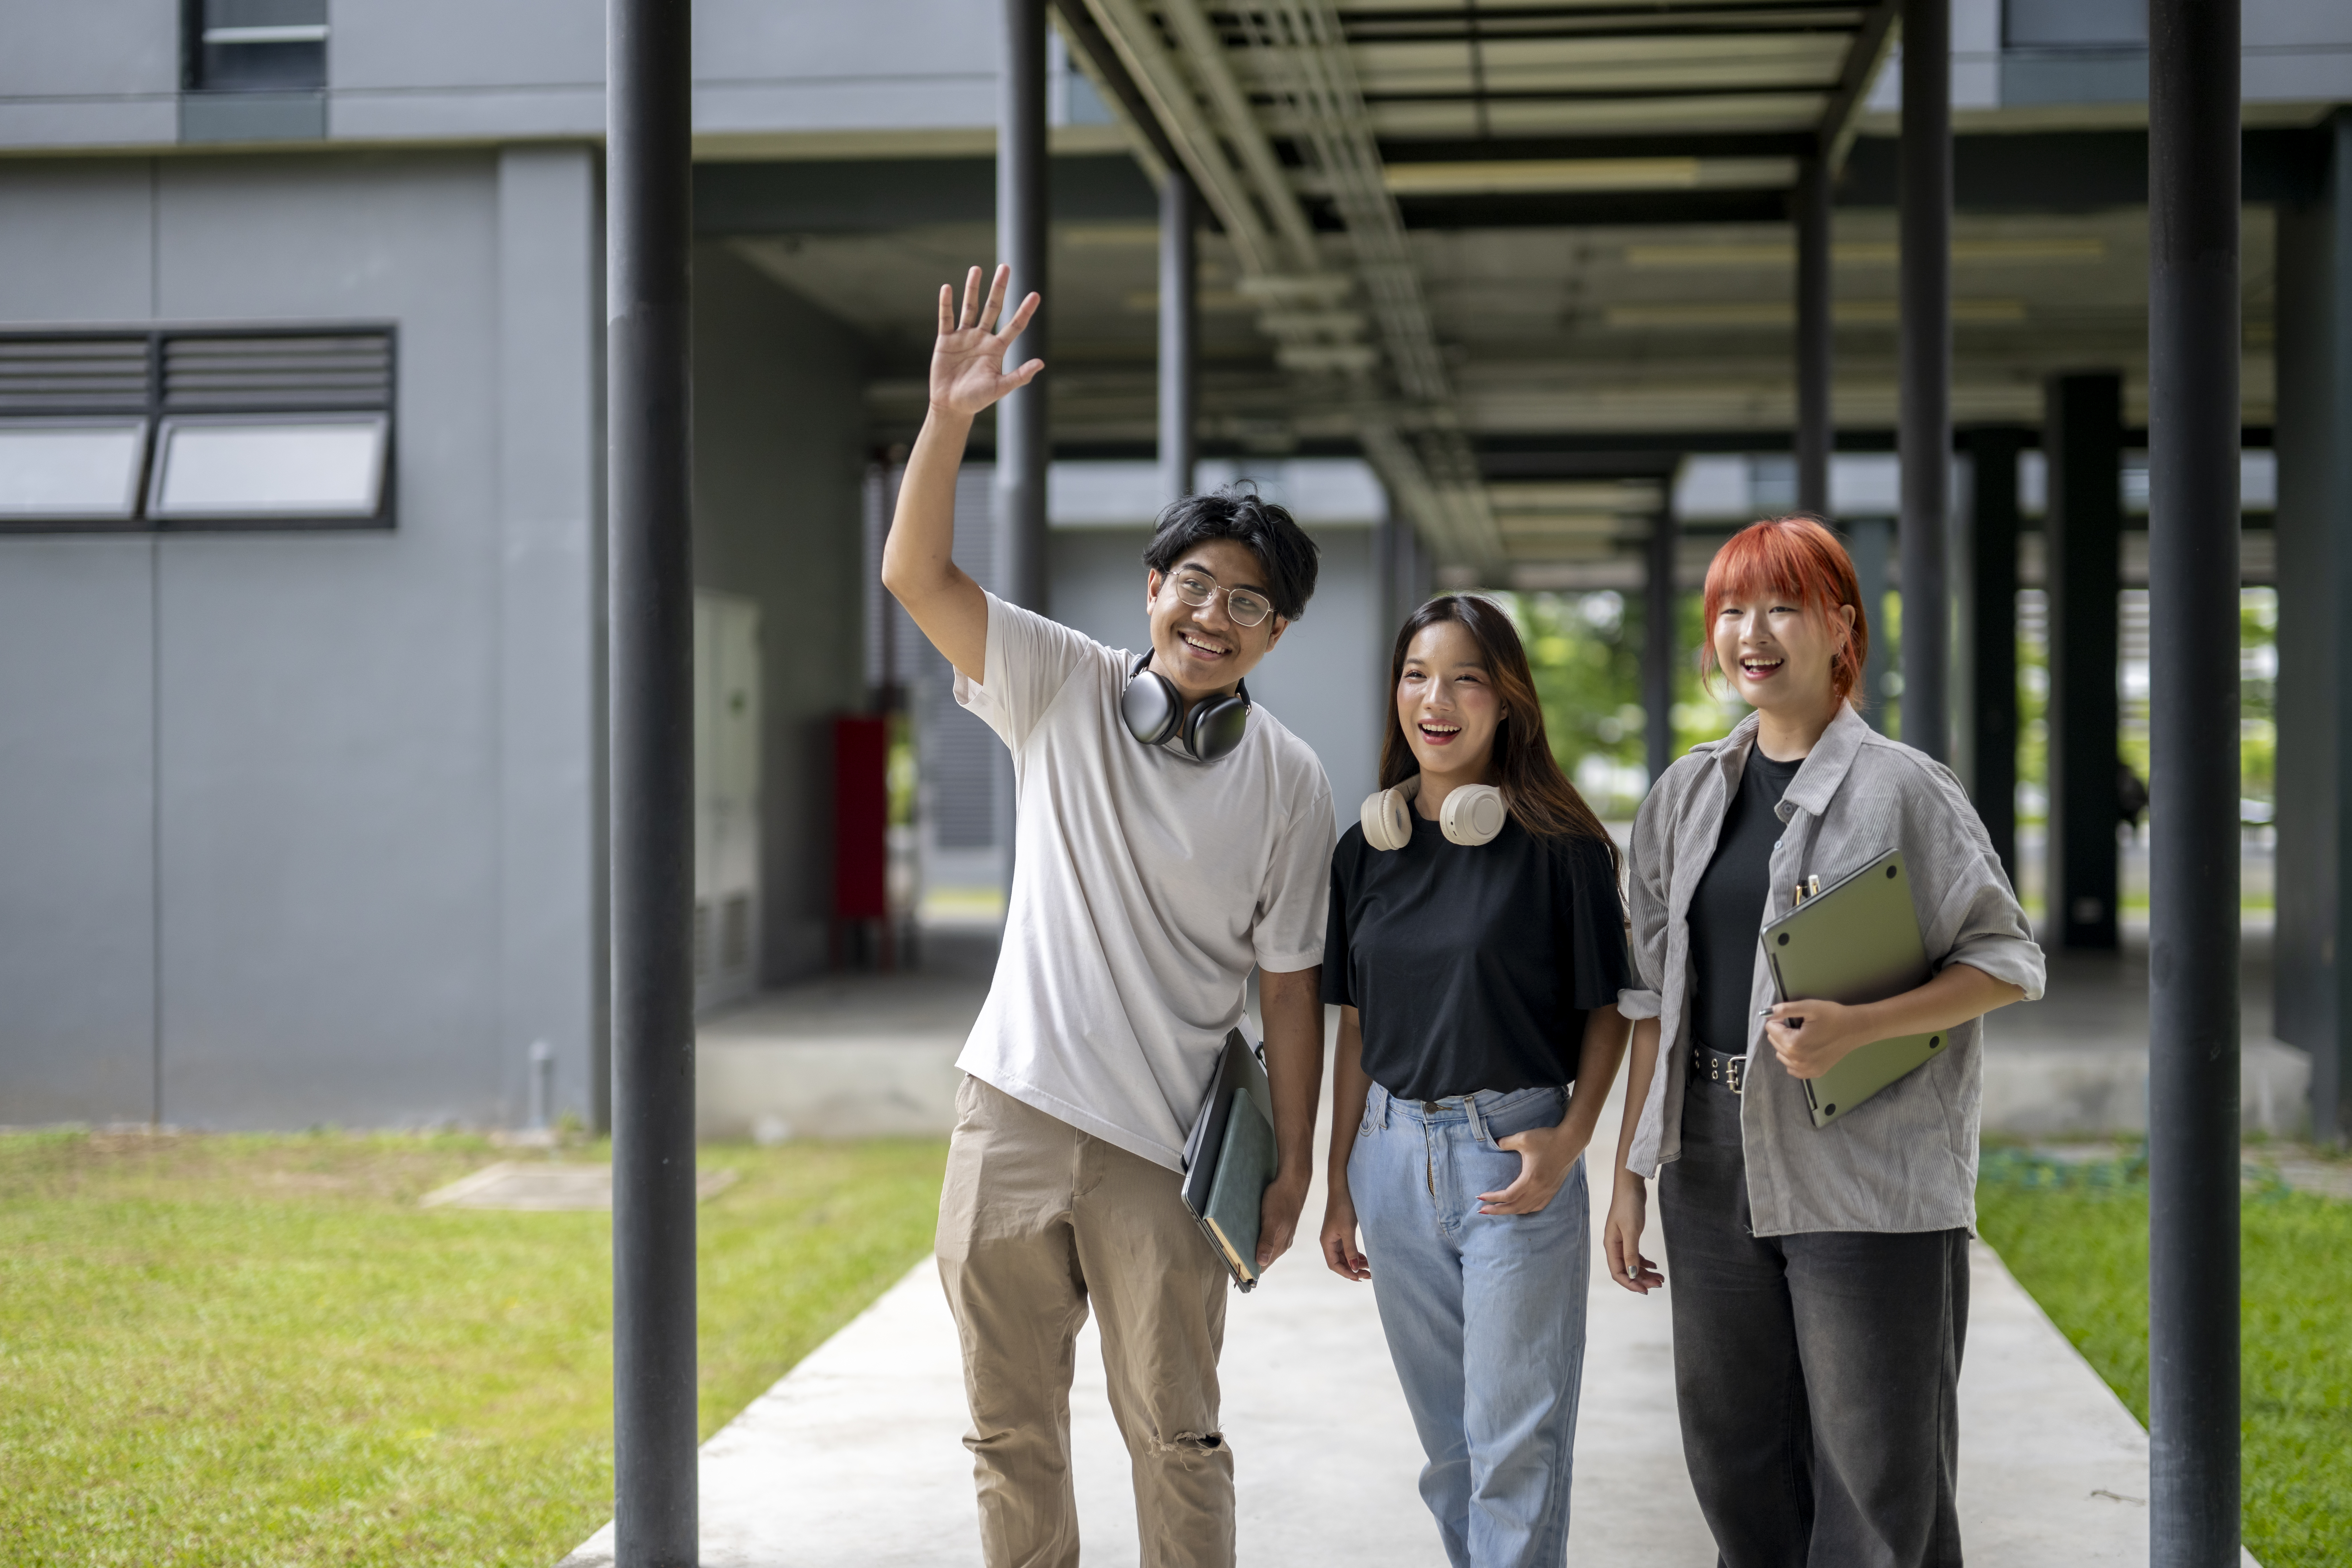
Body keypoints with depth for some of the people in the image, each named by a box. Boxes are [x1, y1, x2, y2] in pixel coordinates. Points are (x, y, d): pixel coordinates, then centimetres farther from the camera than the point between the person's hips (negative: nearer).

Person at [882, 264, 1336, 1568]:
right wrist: (949, 419, -24)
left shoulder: (1286, 781, -2)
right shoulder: (1061, 690, 0)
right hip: (1013, 1117, 2)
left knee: (1175, 1436, 4)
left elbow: (1287, 984, 0)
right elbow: (915, 574, -10)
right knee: (1011, 1431, 10)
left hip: (1164, 1148, -2)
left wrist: (1295, 1162, -1)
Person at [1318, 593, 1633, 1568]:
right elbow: (1354, 1029, 13)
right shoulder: (1367, 849, 8)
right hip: (1394, 1155, 5)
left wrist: (1569, 1139, -16)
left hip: (1515, 1152, -5)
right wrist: (1338, 1186, 12)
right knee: (1446, 1443, 13)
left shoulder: (1559, 846, -6)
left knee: (1516, 1441, -3)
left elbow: (1606, 1012, -2)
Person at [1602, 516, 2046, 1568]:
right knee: (1736, 1463, 11)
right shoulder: (1688, 795, 11)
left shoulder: (1902, 790, -5)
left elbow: (2009, 962, -5)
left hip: (1866, 1175, -5)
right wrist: (1630, 1171, 11)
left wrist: (1857, 1028, -20)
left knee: (1880, 1479, -2)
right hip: (1714, 1163, 5)